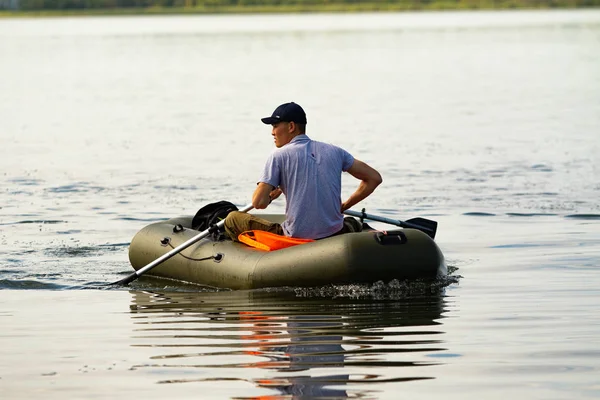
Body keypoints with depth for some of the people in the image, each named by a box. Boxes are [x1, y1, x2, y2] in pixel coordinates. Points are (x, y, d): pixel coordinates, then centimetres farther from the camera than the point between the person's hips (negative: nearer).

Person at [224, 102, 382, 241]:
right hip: (334, 237, 6)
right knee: (354, 225, 44)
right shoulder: (334, 152, 7)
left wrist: (270, 196, 11)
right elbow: (374, 178, 9)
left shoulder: (279, 156, -6)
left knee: (232, 219, 10)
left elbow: (259, 203, -13)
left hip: (296, 239, -5)